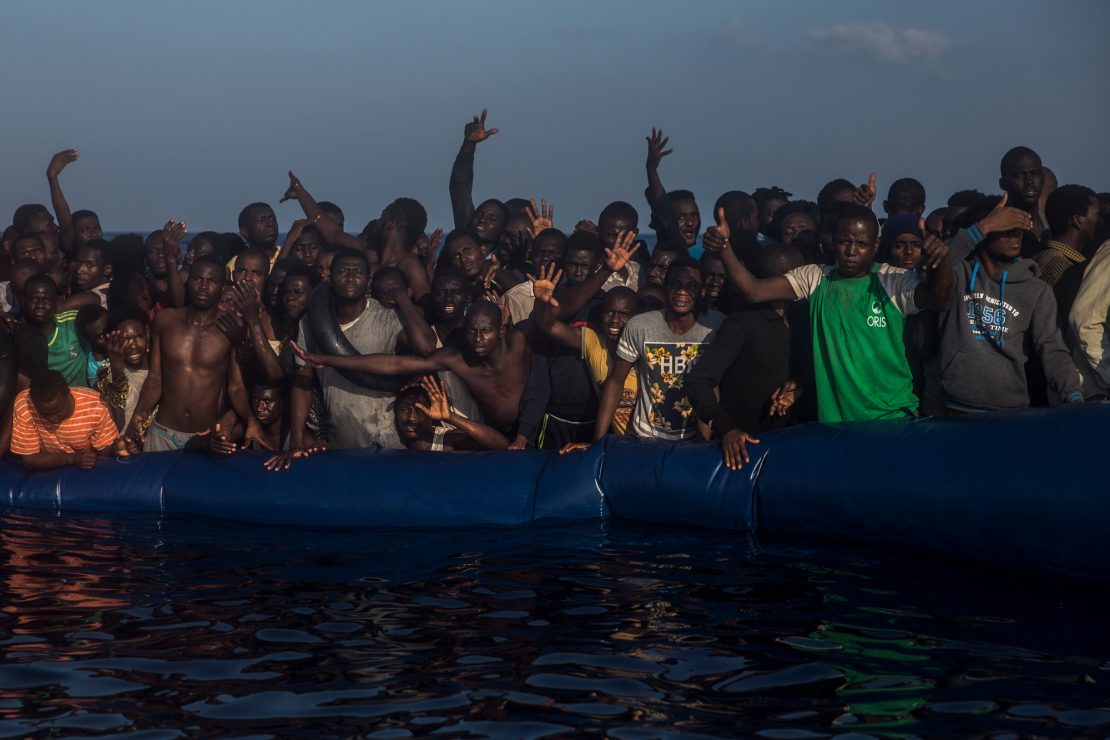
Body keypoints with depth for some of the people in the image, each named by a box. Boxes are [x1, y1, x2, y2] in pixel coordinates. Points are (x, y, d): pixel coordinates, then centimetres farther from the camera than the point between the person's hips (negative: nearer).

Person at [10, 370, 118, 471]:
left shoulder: (95, 405, -23)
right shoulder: (23, 405, -23)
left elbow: (105, 450, -7)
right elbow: (29, 460, -19)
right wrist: (73, 458, -28)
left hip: (90, 473, 1)